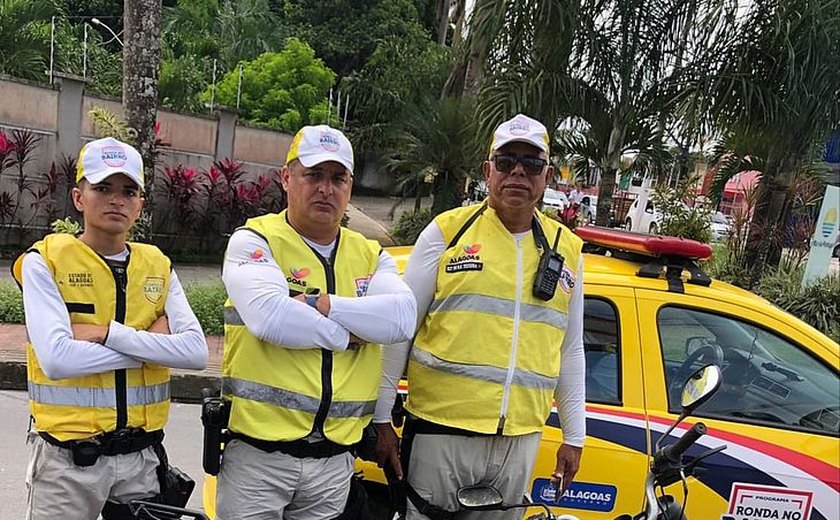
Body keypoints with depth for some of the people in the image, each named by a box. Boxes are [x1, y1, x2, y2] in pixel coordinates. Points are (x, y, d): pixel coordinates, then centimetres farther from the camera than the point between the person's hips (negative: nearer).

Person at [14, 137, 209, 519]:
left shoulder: (158, 267, 4)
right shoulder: (45, 261, -5)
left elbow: (196, 352, -9)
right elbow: (56, 358, -19)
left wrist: (109, 333, -17)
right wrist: (152, 346, -11)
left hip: (141, 455, 3)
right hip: (68, 459, -3)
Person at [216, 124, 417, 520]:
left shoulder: (371, 255, 10)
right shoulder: (254, 241, -3)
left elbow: (402, 319, -9)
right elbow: (268, 317, -22)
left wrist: (319, 305, -17)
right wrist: (348, 332, -10)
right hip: (258, 453, -4)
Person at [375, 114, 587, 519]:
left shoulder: (567, 251, 9)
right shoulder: (448, 231, -3)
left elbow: (571, 350, 15)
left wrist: (574, 435, 15)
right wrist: (381, 419, -3)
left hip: (520, 440, 4)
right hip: (441, 431, -3)